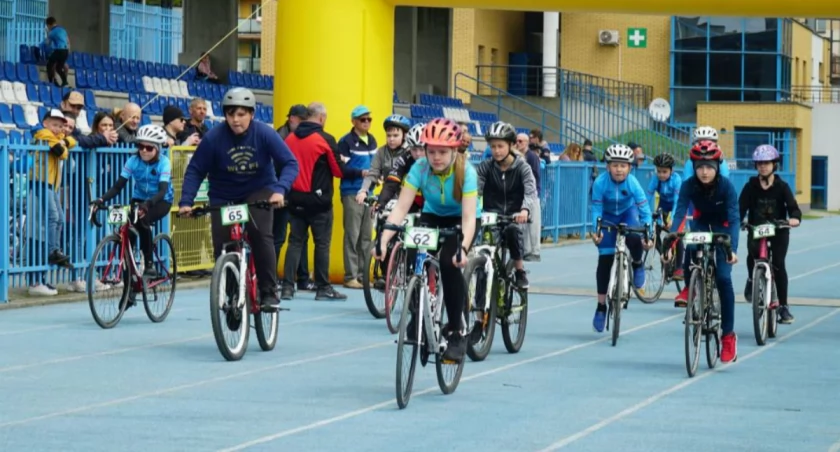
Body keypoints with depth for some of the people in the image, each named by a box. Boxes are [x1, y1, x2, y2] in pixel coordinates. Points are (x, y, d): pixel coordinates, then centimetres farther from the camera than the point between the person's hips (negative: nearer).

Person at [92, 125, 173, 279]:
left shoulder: (164, 163, -20)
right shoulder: (134, 161, -12)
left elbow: (162, 190, -33)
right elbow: (118, 186, -17)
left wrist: (148, 203, -53)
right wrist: (101, 199, -36)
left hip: (161, 202, -3)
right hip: (139, 199, 3)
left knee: (142, 220, -34)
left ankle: (149, 264, -22)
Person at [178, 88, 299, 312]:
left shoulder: (264, 133, -20)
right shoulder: (214, 138, -20)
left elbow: (290, 163, -21)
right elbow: (195, 171, -14)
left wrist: (280, 190, -38)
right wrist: (186, 201, -27)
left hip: (258, 191, -1)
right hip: (223, 197, 1)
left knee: (261, 235, -25)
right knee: (222, 250, -5)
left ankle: (269, 293, -16)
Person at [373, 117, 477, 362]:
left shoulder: (466, 171, -29)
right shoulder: (420, 168, -23)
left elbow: (469, 216, -38)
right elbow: (401, 207, -29)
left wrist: (463, 248, -55)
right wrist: (383, 239, -44)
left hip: (459, 221, -3)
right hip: (432, 217, 3)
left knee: (449, 262, -28)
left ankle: (456, 331, -14)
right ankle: (419, 317, -4)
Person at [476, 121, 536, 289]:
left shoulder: (522, 167, -4)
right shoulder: (485, 167, 0)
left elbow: (531, 191, -17)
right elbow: (475, 190, -10)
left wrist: (525, 210, -39)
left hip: (514, 215, -1)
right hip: (492, 214, 1)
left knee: (513, 229, -33)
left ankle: (520, 271, -16)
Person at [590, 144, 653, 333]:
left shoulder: (633, 183, -29)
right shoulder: (600, 182, -29)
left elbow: (644, 210, -27)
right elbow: (596, 209, -25)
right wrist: (596, 231, -39)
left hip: (628, 213, 0)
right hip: (608, 217, 0)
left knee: (634, 238, -33)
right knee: (604, 260, -7)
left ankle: (637, 265, 4)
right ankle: (601, 306, 4)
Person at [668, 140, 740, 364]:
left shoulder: (726, 186, -29)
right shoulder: (689, 185, -24)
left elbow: (734, 219, -32)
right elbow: (679, 213, -30)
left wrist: (733, 248, -46)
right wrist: (670, 241, -45)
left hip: (722, 227, -2)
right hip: (701, 223, 2)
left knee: (723, 277, -15)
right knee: (690, 250, -33)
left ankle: (728, 335, -8)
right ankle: (690, 287, 1)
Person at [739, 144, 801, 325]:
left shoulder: (782, 186, -3)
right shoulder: (751, 186, -1)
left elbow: (793, 206, -13)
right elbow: (741, 208, -9)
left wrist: (794, 218, -37)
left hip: (778, 230, -1)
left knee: (778, 264, -12)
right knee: (753, 253, -27)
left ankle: (783, 306, -3)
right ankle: (752, 280, 6)